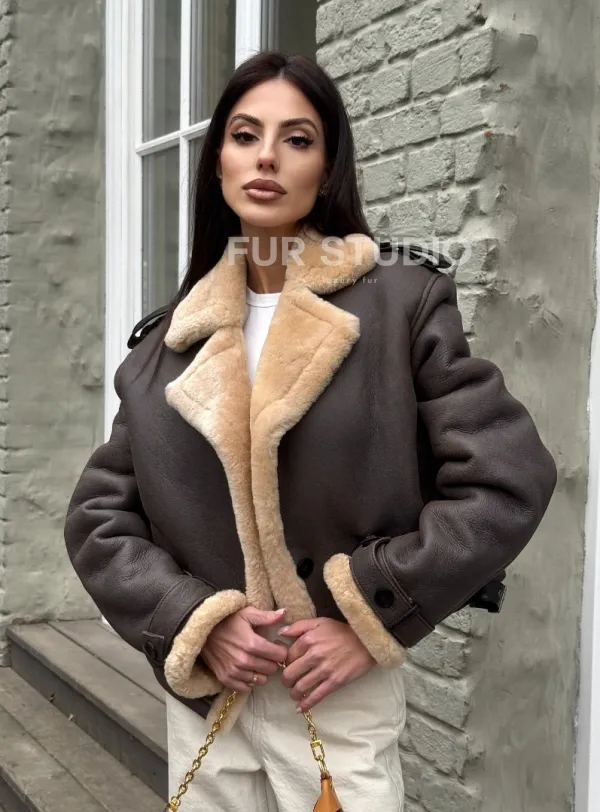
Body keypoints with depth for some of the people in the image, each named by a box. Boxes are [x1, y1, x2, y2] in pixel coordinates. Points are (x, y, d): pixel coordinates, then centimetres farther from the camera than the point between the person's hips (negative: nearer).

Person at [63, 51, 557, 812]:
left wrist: (370, 617, -13)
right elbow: (98, 516, 5)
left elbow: (507, 478, -10)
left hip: (341, 699, -3)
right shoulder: (170, 339, 4)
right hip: (200, 698, 3)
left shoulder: (402, 302, -6)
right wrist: (195, 621, -10)